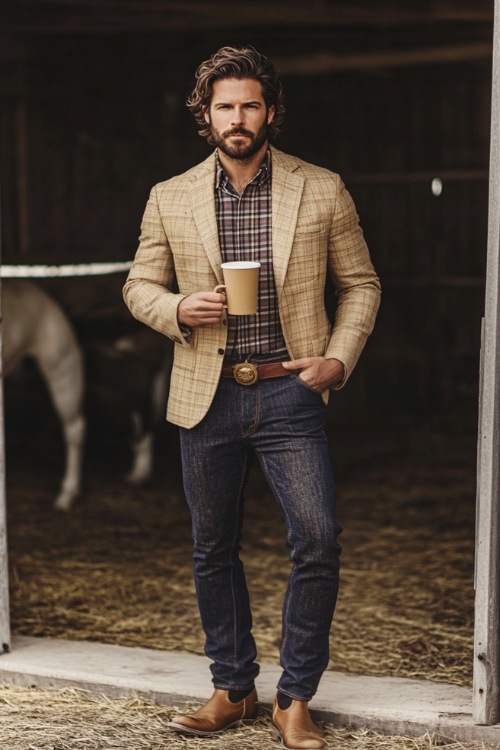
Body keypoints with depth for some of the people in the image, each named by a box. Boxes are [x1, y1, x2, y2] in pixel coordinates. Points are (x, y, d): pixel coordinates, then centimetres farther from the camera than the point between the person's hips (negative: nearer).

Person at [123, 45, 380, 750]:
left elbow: (360, 284, 8)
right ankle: (233, 689, 27)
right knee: (214, 550, 10)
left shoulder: (322, 191, 2)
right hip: (208, 396, 2)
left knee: (318, 541, -11)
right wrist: (177, 309, -10)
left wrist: (339, 358, -7)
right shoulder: (170, 199, 6)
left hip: (289, 394, -2)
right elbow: (139, 285, 12)